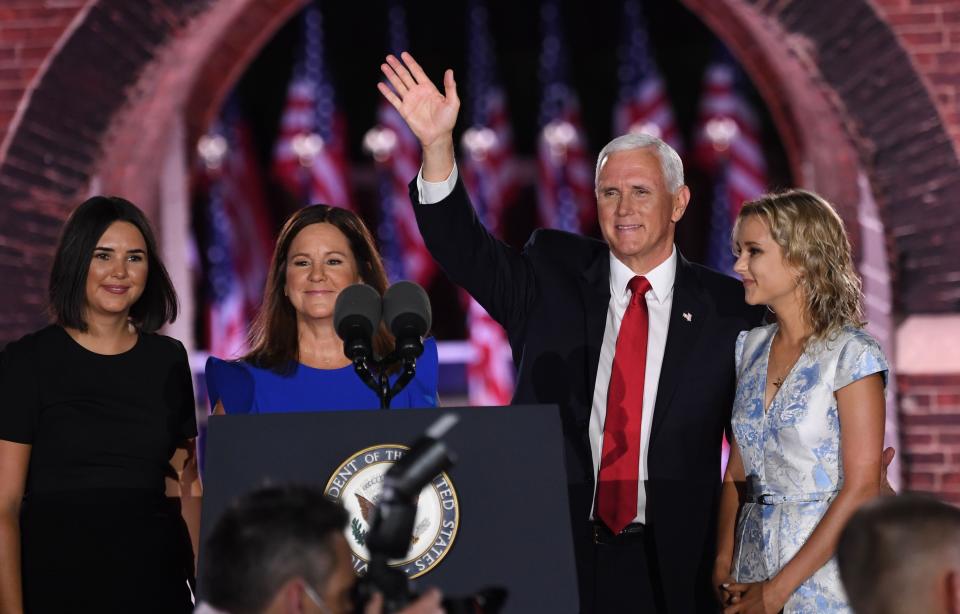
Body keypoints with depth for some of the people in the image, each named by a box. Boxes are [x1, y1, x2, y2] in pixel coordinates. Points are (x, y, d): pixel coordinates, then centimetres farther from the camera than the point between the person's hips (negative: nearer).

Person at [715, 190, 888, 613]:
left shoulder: (851, 354, -11)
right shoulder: (751, 347, 7)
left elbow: (862, 490, -16)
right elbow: (737, 472, 9)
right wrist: (724, 563, -6)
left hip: (824, 575, -6)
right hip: (755, 558, 6)